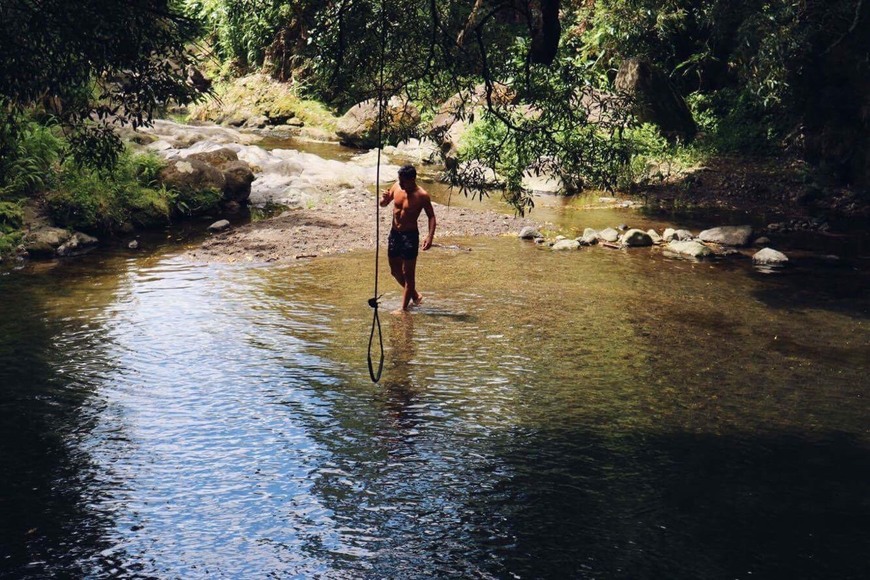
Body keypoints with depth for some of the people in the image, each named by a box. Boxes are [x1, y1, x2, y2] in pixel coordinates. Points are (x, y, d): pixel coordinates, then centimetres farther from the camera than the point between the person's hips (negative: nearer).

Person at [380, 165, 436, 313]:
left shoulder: (421, 195, -15)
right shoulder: (396, 187, 0)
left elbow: (431, 216, -7)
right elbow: (383, 204, 13)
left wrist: (430, 236, -20)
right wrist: (384, 198, -12)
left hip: (410, 235, -7)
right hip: (394, 233, 7)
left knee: (408, 273, -2)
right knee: (395, 271, 16)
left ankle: (404, 308, 4)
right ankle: (415, 295, 35)